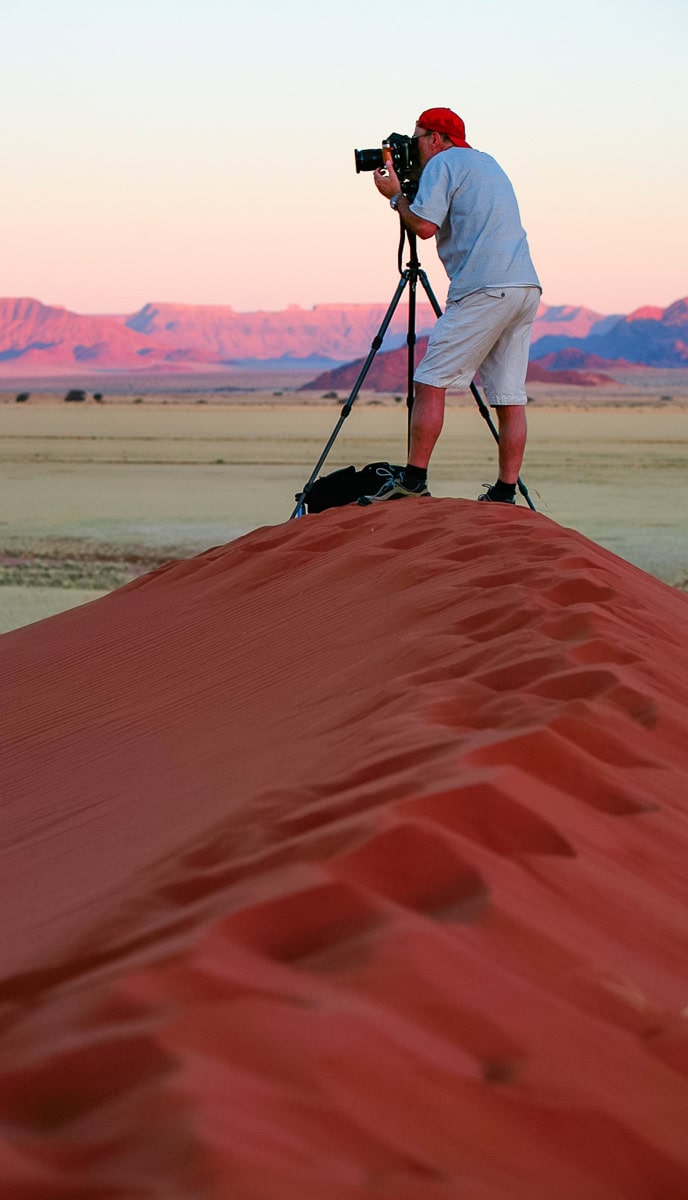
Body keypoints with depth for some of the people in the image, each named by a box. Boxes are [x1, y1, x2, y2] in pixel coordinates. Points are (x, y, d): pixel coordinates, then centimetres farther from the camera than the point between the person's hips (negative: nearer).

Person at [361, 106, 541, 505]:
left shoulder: (443, 163, 1)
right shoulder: (488, 163, 27)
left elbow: (424, 225, -10)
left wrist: (395, 195, 7)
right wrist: (404, 191, 29)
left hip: (484, 289, -8)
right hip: (526, 287, 8)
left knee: (431, 382, -5)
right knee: (509, 396, 5)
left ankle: (413, 479, -10)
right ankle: (505, 493, 2)